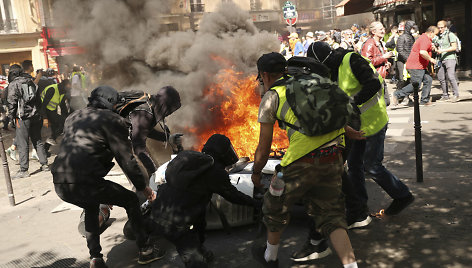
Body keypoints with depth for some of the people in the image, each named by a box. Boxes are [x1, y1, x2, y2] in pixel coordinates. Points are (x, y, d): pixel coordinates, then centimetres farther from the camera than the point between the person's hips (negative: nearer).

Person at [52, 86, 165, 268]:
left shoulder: (73, 117, 24)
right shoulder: (112, 120, 2)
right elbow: (126, 159, 0)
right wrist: (142, 186, 11)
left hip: (60, 186, 7)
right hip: (85, 183, -7)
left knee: (91, 206, 35)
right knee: (131, 200, 15)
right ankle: (145, 251, 21)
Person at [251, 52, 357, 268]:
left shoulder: (271, 97, 5)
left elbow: (264, 147, 6)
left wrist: (256, 172, 21)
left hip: (303, 163, -5)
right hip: (333, 159, 6)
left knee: (275, 207, 19)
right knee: (331, 215, 13)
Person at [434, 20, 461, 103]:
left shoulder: (450, 35, -3)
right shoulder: (438, 37, 17)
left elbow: (454, 47, -10)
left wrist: (443, 50, -17)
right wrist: (436, 50, 5)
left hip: (450, 58, -7)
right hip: (441, 59, 7)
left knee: (451, 76, -17)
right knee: (441, 78, 3)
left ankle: (456, 95, -11)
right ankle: (445, 96, 12)